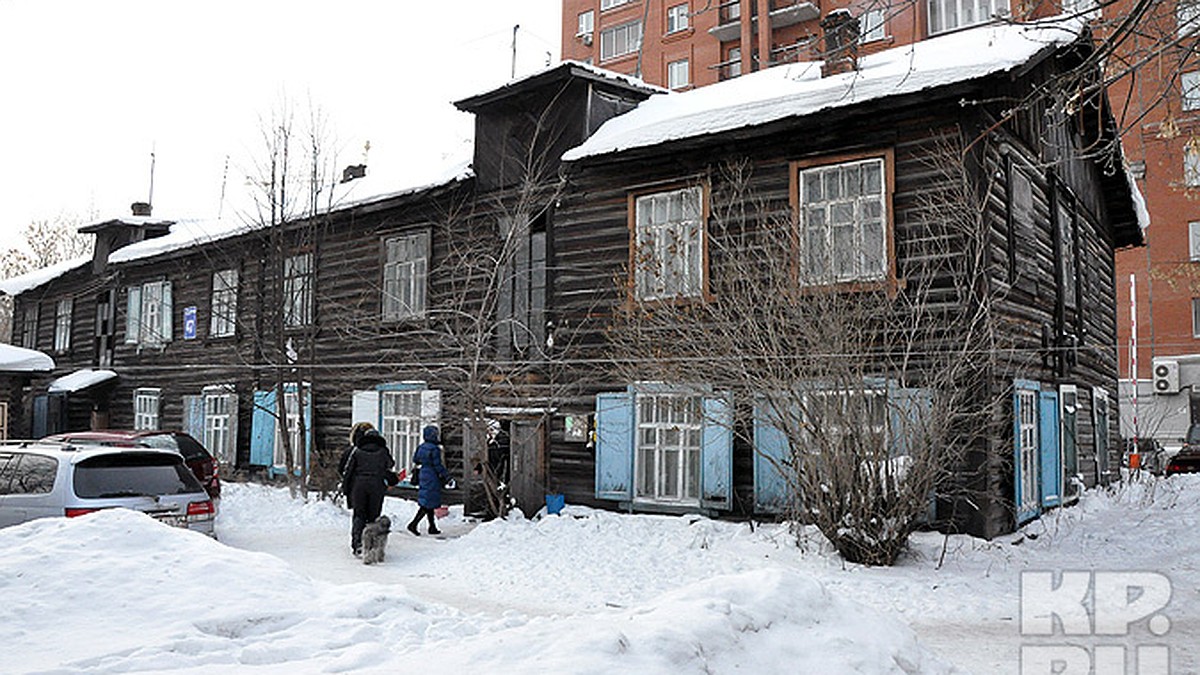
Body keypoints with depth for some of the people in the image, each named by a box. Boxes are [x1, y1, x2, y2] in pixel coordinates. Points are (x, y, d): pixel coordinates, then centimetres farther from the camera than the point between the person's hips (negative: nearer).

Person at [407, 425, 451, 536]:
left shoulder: (421, 447, 5)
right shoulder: (434, 449, -18)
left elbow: (415, 460, 15)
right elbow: (438, 465, -17)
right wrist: (446, 475, -6)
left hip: (423, 476, 9)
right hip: (432, 478, -9)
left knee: (428, 503, 15)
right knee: (428, 504, -5)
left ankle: (432, 527, 23)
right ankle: (413, 524, -11)